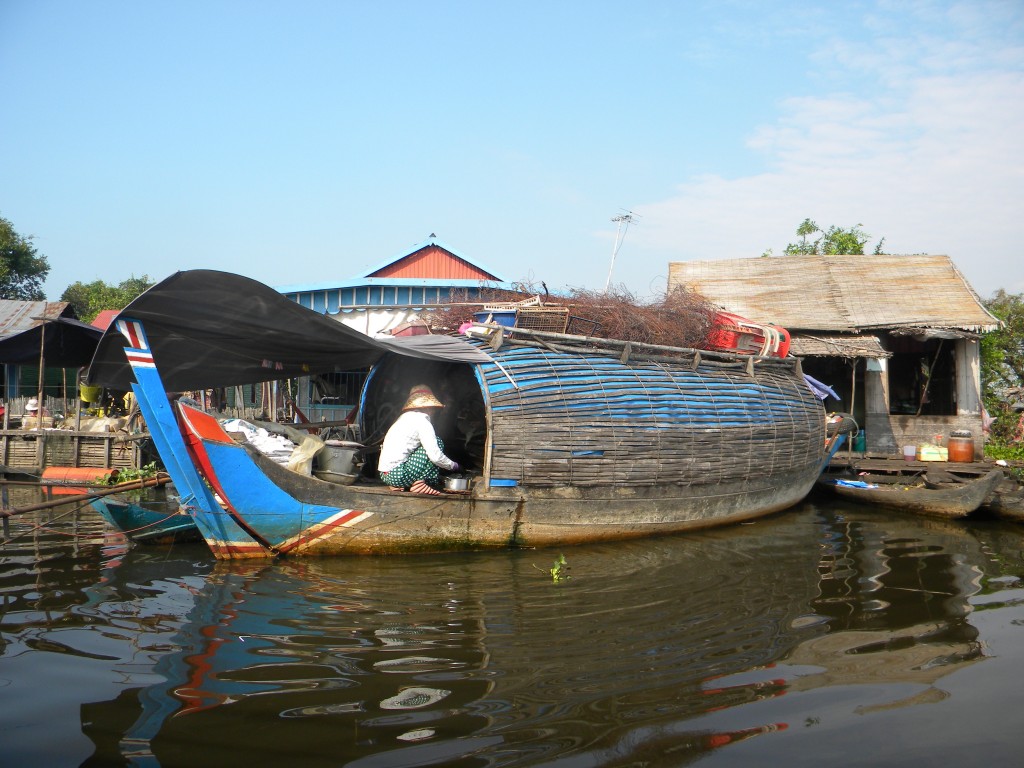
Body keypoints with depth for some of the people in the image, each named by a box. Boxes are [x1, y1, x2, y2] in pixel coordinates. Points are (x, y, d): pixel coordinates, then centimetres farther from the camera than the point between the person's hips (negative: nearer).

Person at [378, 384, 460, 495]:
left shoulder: (405, 417, 18)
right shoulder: (422, 421, -9)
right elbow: (436, 456, -15)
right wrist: (453, 466, 5)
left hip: (384, 475, 9)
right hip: (397, 476, -9)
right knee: (437, 443, -2)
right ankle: (419, 483, -5)